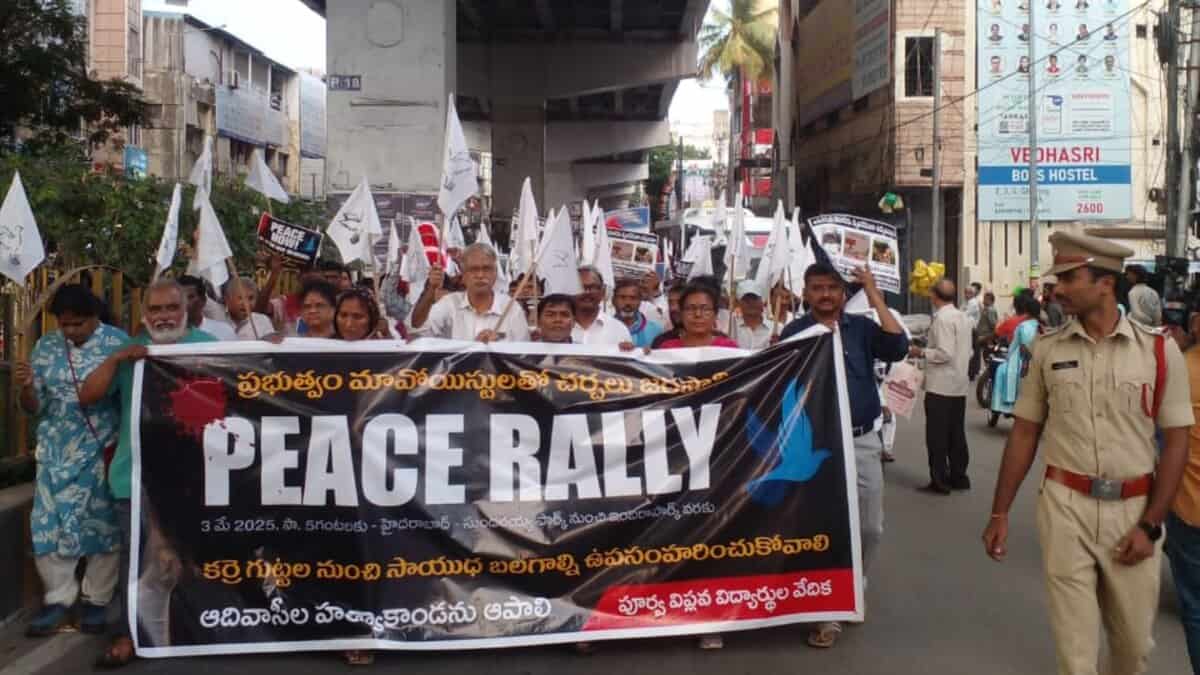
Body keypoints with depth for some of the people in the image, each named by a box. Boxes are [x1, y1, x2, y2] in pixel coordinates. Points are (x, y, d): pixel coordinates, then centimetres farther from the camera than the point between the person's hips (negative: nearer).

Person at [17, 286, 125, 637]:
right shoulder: (46, 346, 6)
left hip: (103, 451, -3)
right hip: (56, 452, 3)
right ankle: (59, 598, 14)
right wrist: (26, 386, -14)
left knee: (102, 523, 2)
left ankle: (96, 599, 14)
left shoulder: (118, 342, -5)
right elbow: (35, 407, 7)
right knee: (50, 523, 2)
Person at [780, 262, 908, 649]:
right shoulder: (794, 333, 0)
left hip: (862, 441, 2)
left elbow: (898, 348, -14)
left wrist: (874, 294, -12)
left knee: (869, 527, 9)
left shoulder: (861, 328, 4)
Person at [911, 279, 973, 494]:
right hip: (959, 385, 8)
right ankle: (958, 477, 20)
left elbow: (945, 353, -22)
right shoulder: (964, 317, 10)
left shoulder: (942, 318, -16)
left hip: (940, 386, -8)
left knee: (937, 436, -1)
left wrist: (922, 352, -9)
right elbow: (969, 352, 16)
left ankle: (939, 481, 2)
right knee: (957, 433, 14)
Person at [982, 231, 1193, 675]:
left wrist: (1150, 525, -7)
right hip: (1065, 506, 0)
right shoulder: (1047, 349, 0)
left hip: (1133, 509, 0)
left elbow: (1176, 440, -2)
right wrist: (999, 513, 3)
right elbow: (1024, 432, 4)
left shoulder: (1158, 351, -4)